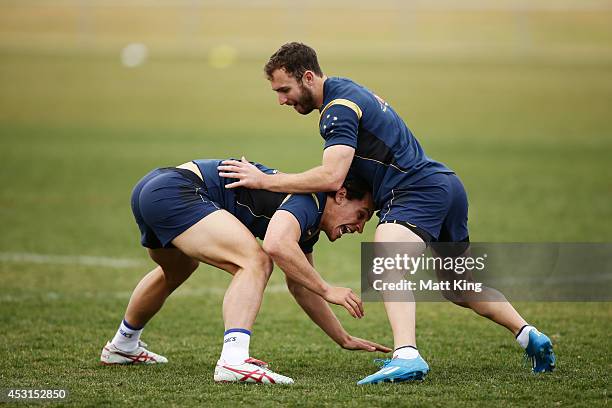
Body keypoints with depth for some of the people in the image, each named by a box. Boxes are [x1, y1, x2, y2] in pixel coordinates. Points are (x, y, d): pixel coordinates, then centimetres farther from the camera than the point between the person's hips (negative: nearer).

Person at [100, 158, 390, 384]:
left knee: (175, 272, 38)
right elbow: (276, 244, -31)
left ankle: (122, 347, 60)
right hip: (174, 190, -11)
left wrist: (344, 340, 33)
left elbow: (300, 286, 32)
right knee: (255, 263, -21)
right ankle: (233, 362, -33)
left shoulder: (309, 226, 18)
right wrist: (327, 290, -22)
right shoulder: (308, 200, -10)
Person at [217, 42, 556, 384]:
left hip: (420, 190, -11)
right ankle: (529, 336, 24)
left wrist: (264, 180, -20)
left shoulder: (339, 109, -13)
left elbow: (332, 177, -25)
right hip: (447, 186, 11)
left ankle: (407, 356, -50)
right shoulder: (346, 90, 19)